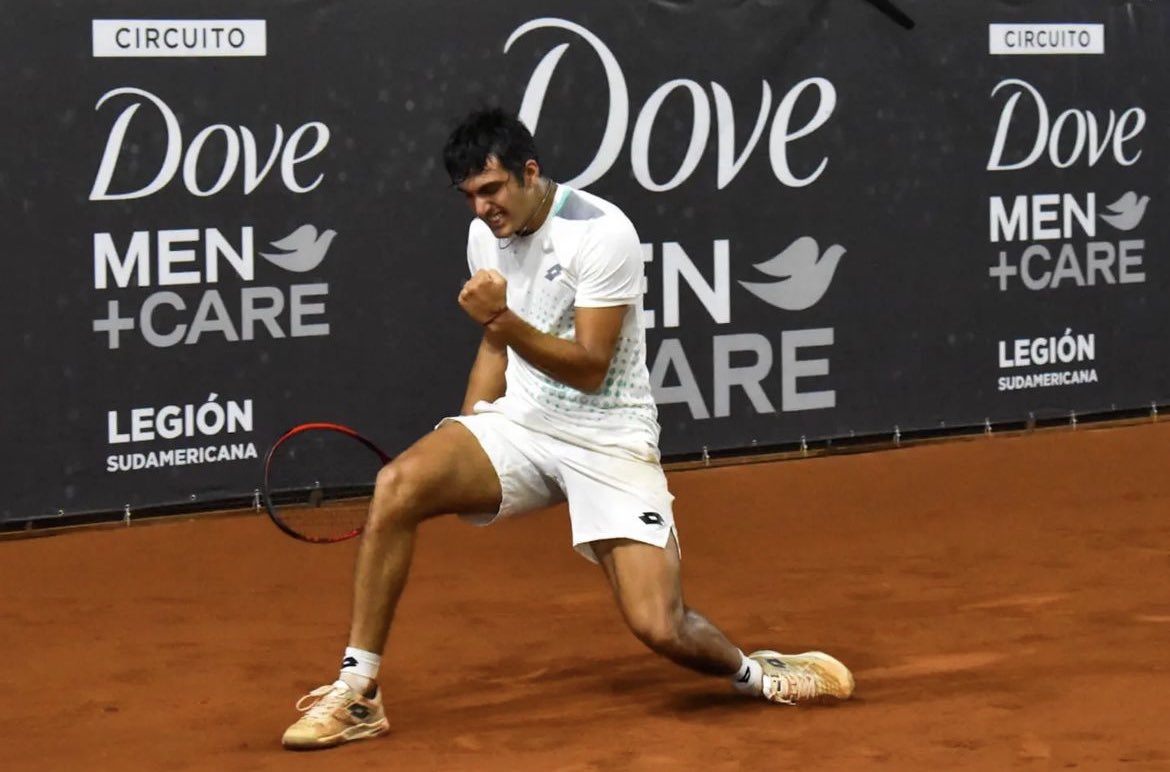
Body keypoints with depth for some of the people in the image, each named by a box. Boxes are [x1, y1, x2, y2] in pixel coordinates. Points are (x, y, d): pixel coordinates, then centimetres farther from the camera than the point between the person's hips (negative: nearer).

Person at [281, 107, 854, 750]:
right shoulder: (486, 234, 6)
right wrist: (461, 454, 12)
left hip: (608, 441, -5)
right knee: (400, 483, -24)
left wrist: (503, 318, -31)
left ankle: (757, 674, 17)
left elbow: (589, 368, -19)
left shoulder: (601, 233, -16)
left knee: (659, 628, -19)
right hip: (519, 425, 5)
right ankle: (357, 694, -16)